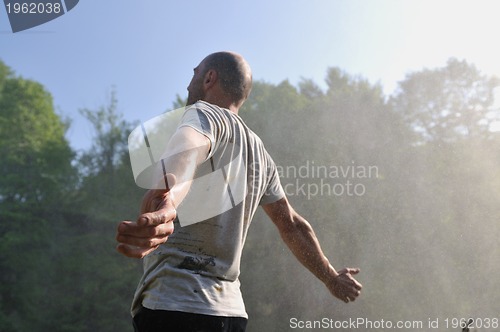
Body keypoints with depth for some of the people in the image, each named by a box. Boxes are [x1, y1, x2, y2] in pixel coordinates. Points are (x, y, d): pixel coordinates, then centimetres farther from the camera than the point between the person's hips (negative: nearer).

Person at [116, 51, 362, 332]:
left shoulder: (205, 113, -4)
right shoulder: (260, 154, 17)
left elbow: (189, 147, -28)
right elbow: (293, 225, 21)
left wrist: (166, 196, -48)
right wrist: (332, 278, 33)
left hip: (172, 303, -7)